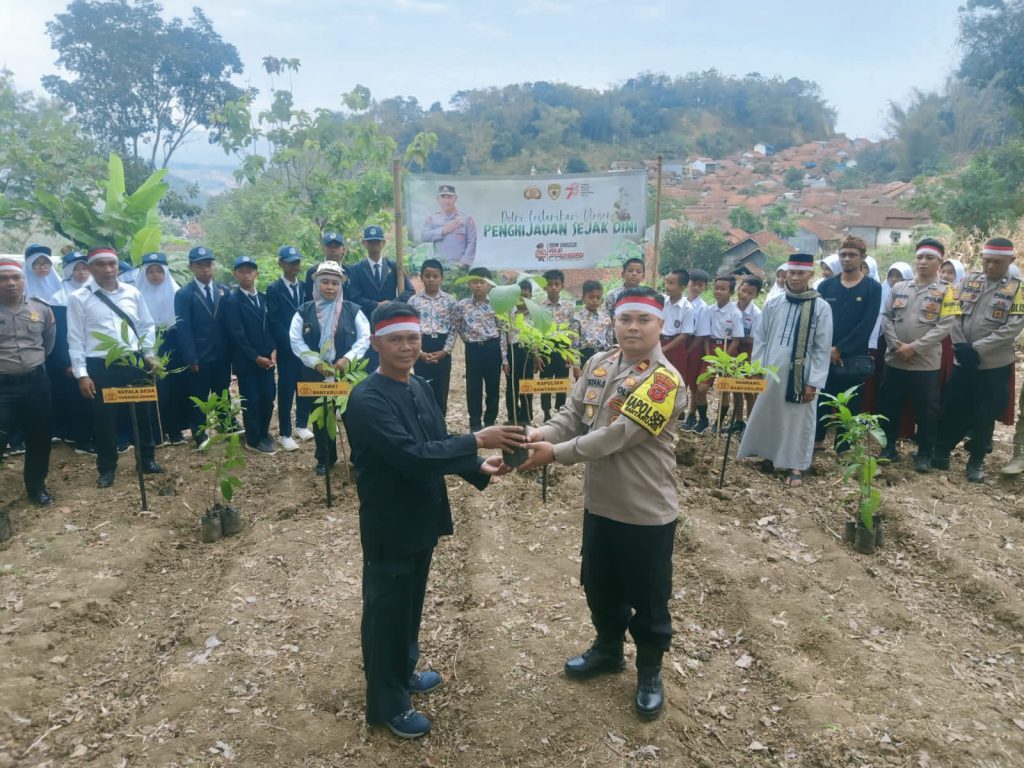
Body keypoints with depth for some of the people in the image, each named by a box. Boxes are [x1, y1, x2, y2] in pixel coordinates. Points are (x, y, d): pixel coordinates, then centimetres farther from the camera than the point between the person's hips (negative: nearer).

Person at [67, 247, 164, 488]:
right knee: (104, 419, 7)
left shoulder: (133, 293, 5)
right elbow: (75, 339, -3)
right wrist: (81, 374, -7)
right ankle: (107, 468, 22)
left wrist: (149, 354, 3)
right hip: (100, 367, -2)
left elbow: (147, 326, 13)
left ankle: (147, 460, 28)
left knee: (141, 413, 12)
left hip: (134, 362, 3)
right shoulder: (79, 298, -3)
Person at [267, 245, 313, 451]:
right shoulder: (274, 289, -4)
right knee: (286, 390, 1)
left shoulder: (305, 287, 10)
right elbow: (274, 322, -9)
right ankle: (285, 434, 9)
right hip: (286, 349, -4)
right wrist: (291, 343, -14)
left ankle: (301, 425, 26)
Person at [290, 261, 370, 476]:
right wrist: (317, 363, -14)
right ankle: (325, 459, 28)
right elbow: (296, 341, -4)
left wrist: (348, 358, -18)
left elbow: (365, 337, -4)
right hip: (316, 375, 1)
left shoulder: (352, 310, 0)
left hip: (347, 373, -1)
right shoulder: (304, 312, 1)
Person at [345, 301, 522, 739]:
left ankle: (403, 673, 46)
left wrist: (479, 468, -6)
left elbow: (439, 447, 9)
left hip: (420, 521, 8)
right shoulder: (367, 400, -23)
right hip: (389, 527, -8)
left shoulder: (420, 388, 3)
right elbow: (412, 455, -32)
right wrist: (478, 441, -31)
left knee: (411, 605, 24)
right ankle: (387, 704, 28)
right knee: (386, 612, 10)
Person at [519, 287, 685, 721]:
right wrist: (543, 434, -19)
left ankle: (649, 672, 34)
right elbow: (573, 413, 2)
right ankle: (608, 649, 47)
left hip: (646, 510, -6)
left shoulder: (664, 379, -22)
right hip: (599, 502, 7)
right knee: (599, 586, 23)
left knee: (648, 597, 12)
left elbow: (617, 436, -27)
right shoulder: (598, 364, 2)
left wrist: (556, 454, -27)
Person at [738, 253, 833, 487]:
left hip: (801, 375, -3)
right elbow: (760, 340, 8)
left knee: (798, 420, 5)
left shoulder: (821, 307, -4)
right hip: (771, 372, 3)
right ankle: (769, 455, 28)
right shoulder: (772, 305, 4)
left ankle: (795, 465, 15)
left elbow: (823, 348, -4)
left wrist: (814, 382, -9)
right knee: (766, 416, 11)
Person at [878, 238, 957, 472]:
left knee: (927, 411, 5)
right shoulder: (899, 287, 7)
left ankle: (924, 453, 18)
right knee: (890, 406, 10)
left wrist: (914, 348, -17)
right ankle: (889, 447, 24)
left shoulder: (945, 291, -2)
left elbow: (945, 326, -10)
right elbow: (886, 318, 5)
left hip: (926, 363, -3)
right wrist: (896, 345, -10)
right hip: (895, 360, 3)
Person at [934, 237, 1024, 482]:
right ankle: (941, 451, 25)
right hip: (962, 361, 2)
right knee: (951, 408, 9)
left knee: (984, 415, 7)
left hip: (995, 365, -2)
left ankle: (976, 461, 21)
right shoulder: (969, 281, 4)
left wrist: (976, 348, -18)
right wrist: (960, 345, -13)